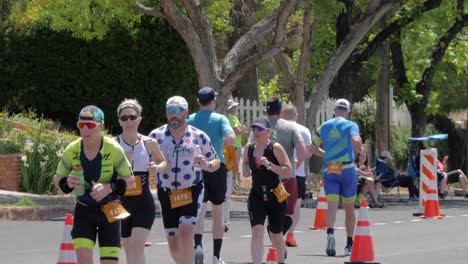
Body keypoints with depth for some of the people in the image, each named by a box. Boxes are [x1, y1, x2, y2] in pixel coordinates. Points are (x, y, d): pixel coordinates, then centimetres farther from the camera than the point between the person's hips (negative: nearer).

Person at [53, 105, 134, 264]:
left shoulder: (113, 149, -16)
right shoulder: (72, 150, -10)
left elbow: (129, 179, -8)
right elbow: (57, 179, 2)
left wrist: (109, 188, -27)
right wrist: (67, 182, -22)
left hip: (109, 212, -1)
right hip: (83, 211, 1)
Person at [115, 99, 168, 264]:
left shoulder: (149, 143, 0)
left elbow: (164, 162, 17)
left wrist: (157, 168, -5)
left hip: (144, 202, -1)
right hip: (121, 203, 1)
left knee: (137, 245, -16)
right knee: (128, 247, 11)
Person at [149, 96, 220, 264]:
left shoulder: (199, 137, 2)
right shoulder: (156, 136, 3)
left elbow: (216, 162, 10)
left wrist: (207, 165, -13)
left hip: (192, 193, -2)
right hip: (167, 195, 2)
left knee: (186, 234, -21)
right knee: (173, 245, 6)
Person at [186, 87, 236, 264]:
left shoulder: (190, 120, 5)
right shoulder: (220, 119, -2)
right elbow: (230, 138, -18)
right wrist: (223, 142, 2)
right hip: (217, 167, -1)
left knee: (200, 209, -8)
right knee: (218, 212, 13)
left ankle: (198, 245, -36)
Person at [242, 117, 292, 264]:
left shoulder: (275, 148, -11)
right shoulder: (249, 148, 2)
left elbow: (289, 172, -15)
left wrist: (269, 165, -28)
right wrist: (245, 170, 1)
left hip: (275, 196, -2)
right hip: (256, 196, 2)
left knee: (276, 235, 13)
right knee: (257, 231, -17)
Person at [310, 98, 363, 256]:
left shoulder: (324, 127, 11)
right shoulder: (351, 125, -1)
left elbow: (312, 147, 10)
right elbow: (356, 141, -19)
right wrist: (360, 150, 2)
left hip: (328, 170, 2)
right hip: (347, 169, -2)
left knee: (332, 205, -7)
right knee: (349, 208, 12)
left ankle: (330, 232, -36)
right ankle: (349, 244, 20)